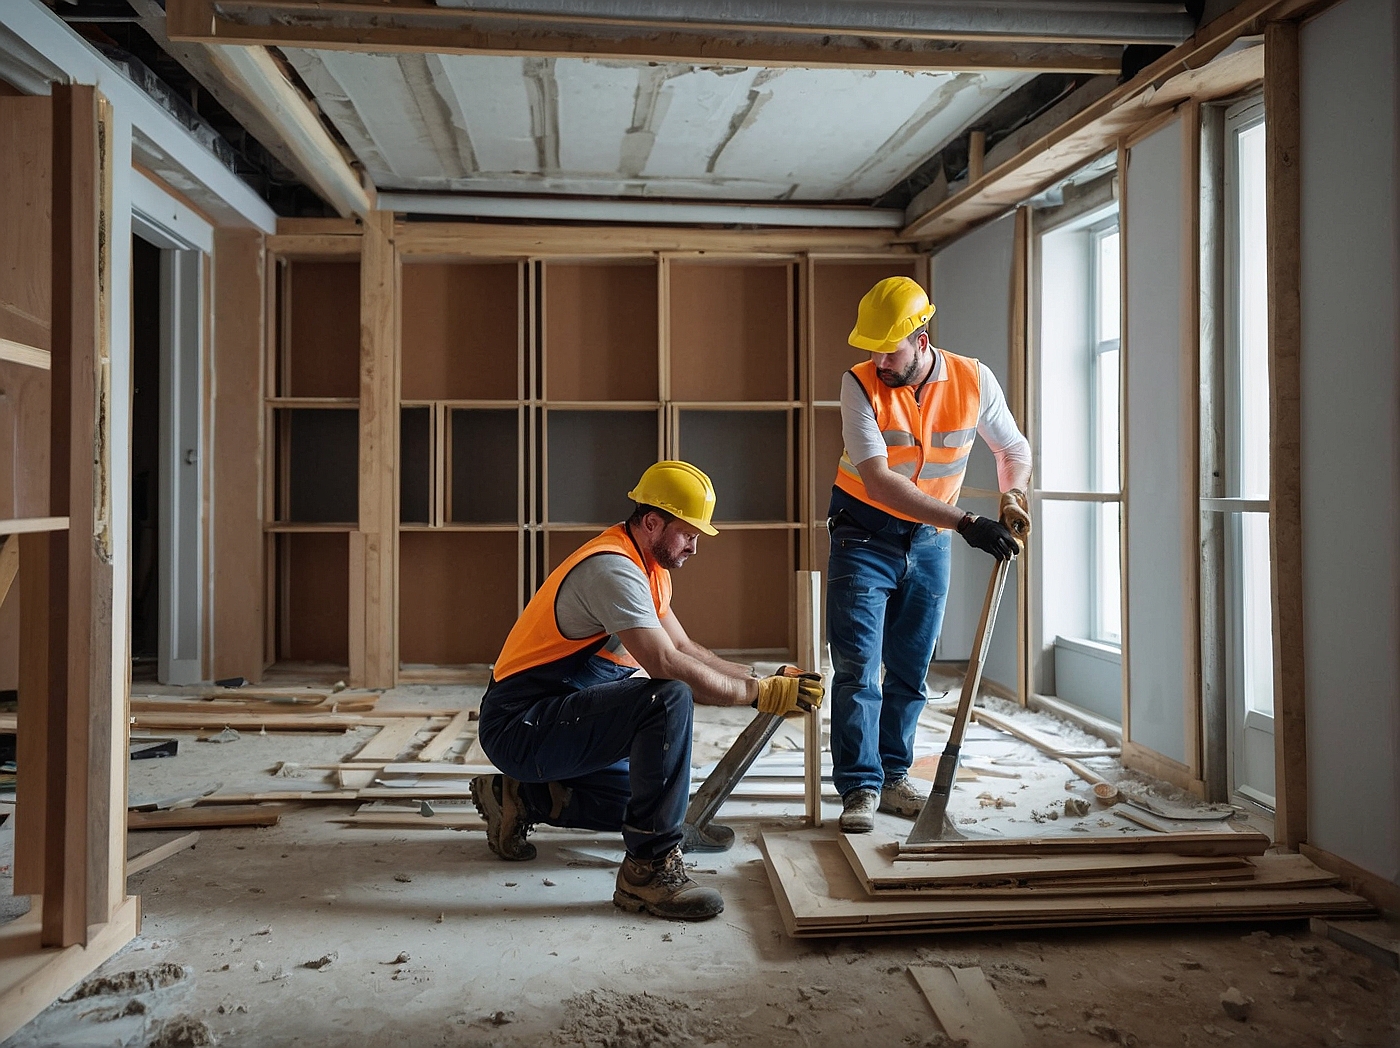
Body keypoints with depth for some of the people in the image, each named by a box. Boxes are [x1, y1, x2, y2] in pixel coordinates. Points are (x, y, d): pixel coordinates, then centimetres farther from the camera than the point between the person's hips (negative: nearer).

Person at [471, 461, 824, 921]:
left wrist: (765, 679, 2)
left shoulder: (648, 567, 11)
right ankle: (649, 867, -21)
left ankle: (523, 798, 19)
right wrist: (758, 692, -23)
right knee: (669, 700, -30)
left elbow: (685, 649, 13)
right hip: (520, 724, -11)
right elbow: (667, 666, -31)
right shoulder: (612, 567, -21)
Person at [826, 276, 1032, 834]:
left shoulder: (973, 381, -9)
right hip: (864, 534, -3)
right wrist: (965, 522, -32)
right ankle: (861, 788, 0)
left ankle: (892, 776, 23)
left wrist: (1012, 496, -15)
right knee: (858, 667, -8)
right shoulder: (860, 384, -18)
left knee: (910, 673, 9)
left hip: (930, 540, 3)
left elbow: (1014, 449, 8)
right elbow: (877, 479, -27)